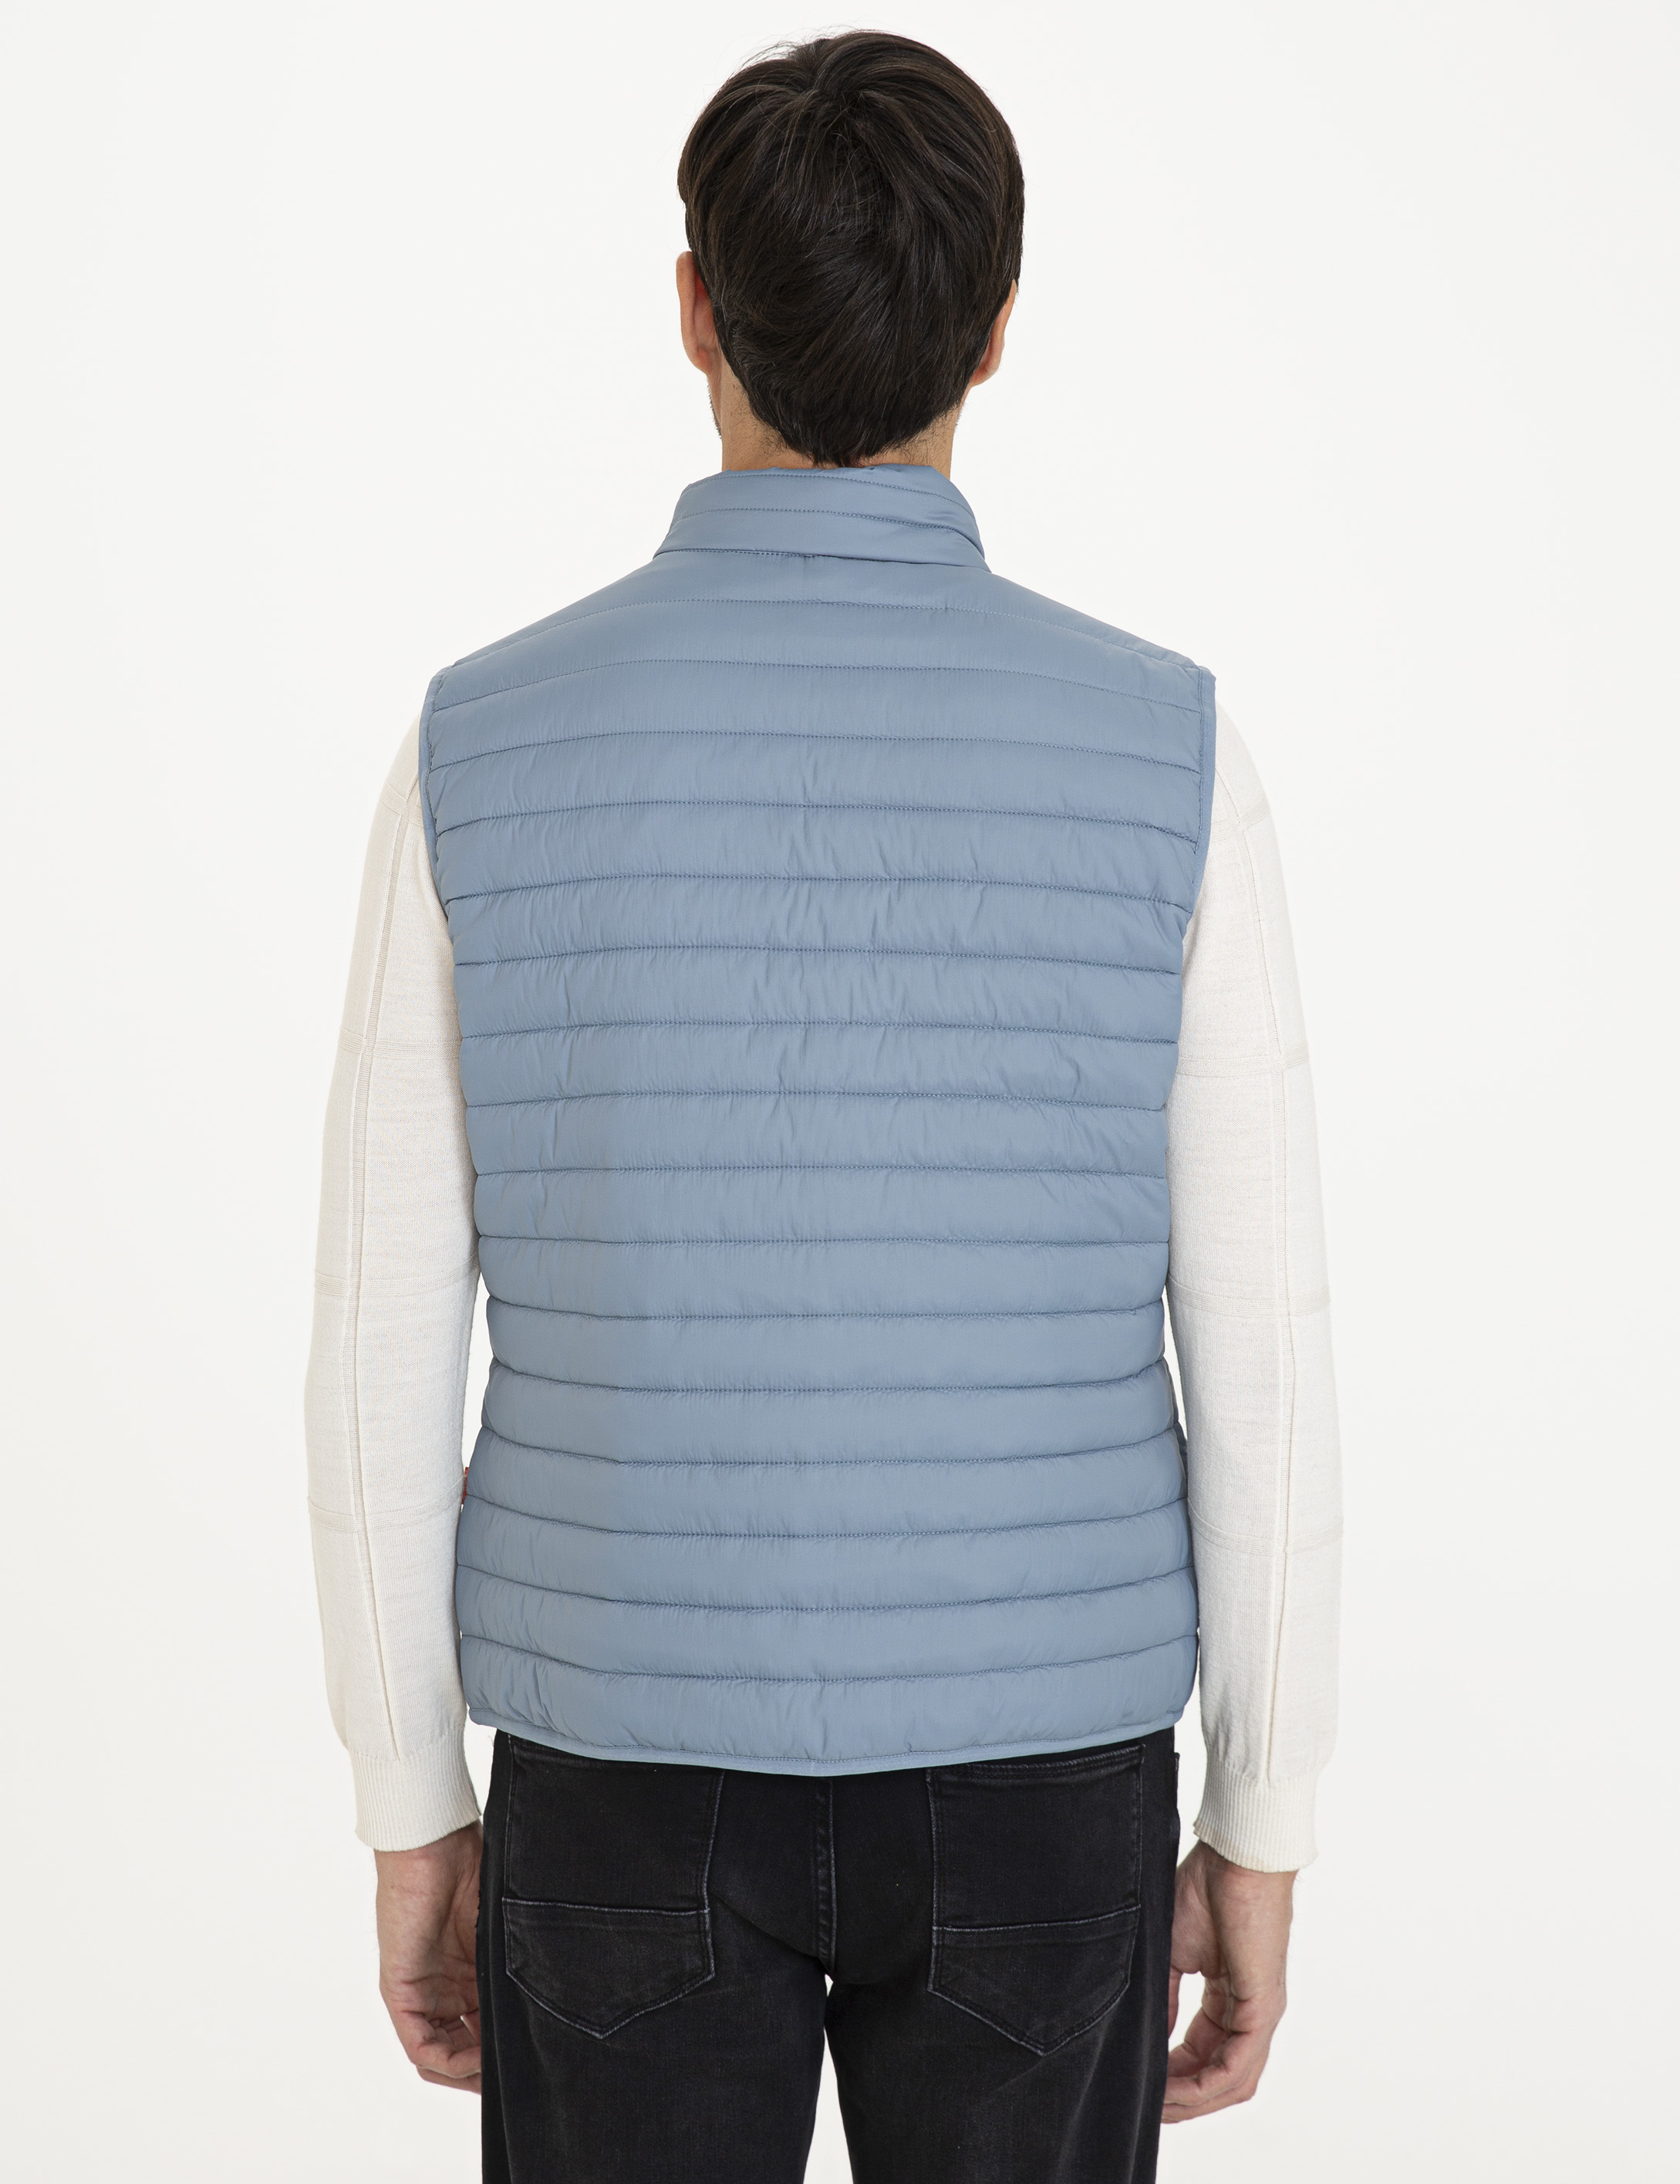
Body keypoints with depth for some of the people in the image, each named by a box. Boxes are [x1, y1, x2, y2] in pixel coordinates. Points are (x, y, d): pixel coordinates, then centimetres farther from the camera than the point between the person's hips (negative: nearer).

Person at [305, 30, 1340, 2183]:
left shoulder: (485, 746, -9)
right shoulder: (1161, 754, -11)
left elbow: (384, 1357, -6)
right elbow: (1261, 1367, -8)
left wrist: (409, 1813, 7)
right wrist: (1260, 1840, 4)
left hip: (639, 1765, 0)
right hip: (1023, 1771, 0)